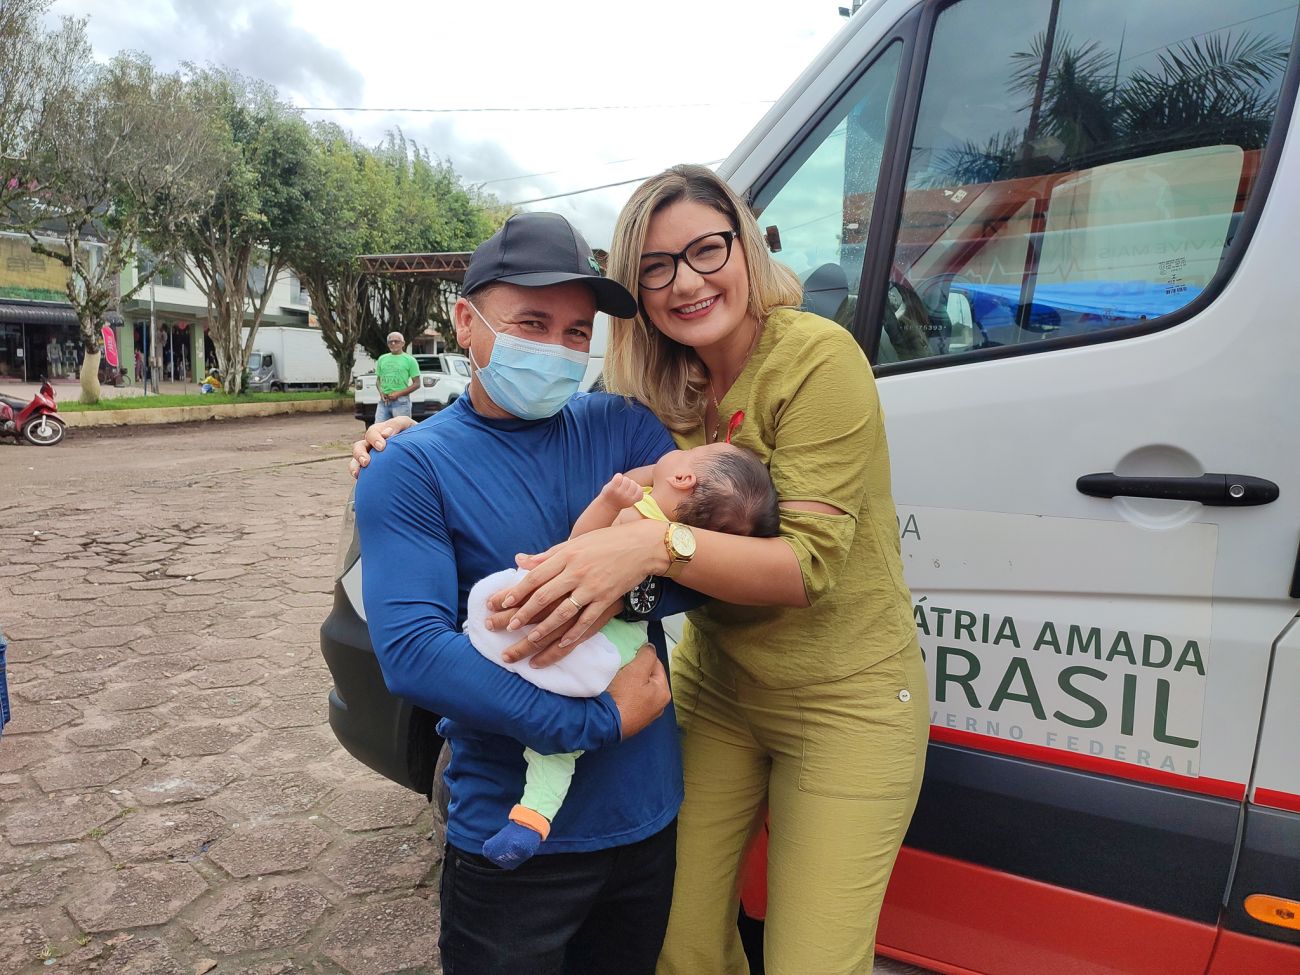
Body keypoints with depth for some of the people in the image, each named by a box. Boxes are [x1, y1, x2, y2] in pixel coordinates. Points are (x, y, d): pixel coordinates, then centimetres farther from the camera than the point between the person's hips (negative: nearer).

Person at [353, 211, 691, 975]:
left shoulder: (622, 427, -1)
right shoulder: (411, 470, -11)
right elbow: (411, 653, -22)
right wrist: (601, 722, -22)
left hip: (650, 817, 4)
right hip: (514, 838, -4)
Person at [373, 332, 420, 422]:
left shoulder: (409, 360, 0)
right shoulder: (382, 359, 13)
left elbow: (416, 384, -2)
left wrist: (398, 394, -11)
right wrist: (381, 392, 1)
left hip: (401, 401, -4)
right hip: (383, 401, 4)